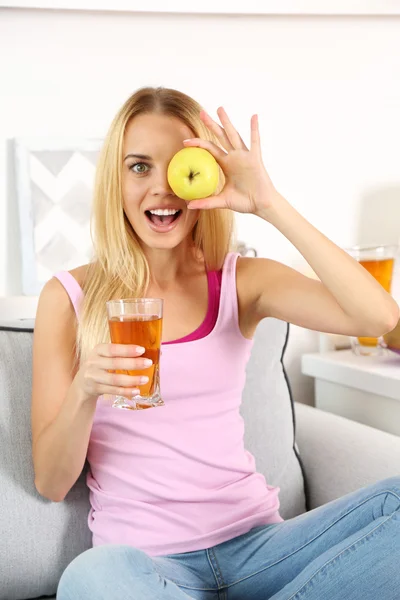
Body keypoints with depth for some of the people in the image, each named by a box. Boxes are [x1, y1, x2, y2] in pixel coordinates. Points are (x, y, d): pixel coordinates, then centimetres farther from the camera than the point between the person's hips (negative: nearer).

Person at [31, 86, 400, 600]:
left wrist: (268, 204, -16)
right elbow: (50, 483, -1)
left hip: (253, 542, 3)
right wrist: (85, 391, -22)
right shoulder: (69, 297, -1)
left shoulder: (242, 281, 4)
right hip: (139, 556, -2)